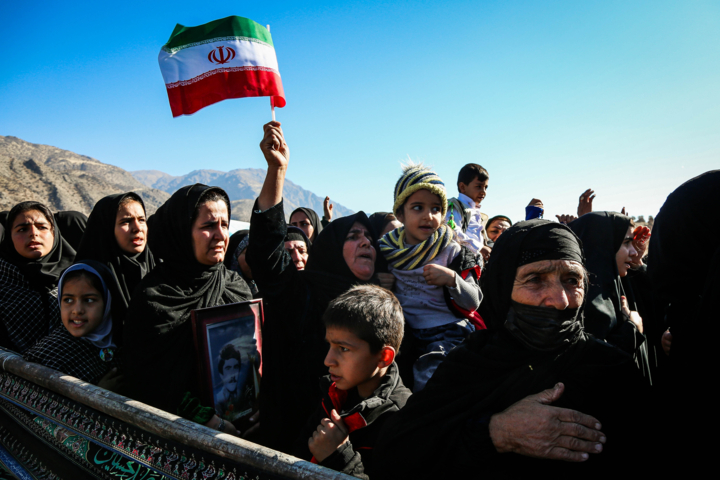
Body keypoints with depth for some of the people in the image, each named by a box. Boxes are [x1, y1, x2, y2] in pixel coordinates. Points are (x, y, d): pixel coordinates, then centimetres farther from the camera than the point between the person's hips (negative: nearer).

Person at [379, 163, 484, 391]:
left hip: (450, 332, -3)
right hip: (409, 338, 3)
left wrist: (452, 279, -22)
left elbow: (474, 302, -5)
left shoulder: (452, 251, -4)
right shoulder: (387, 250, 3)